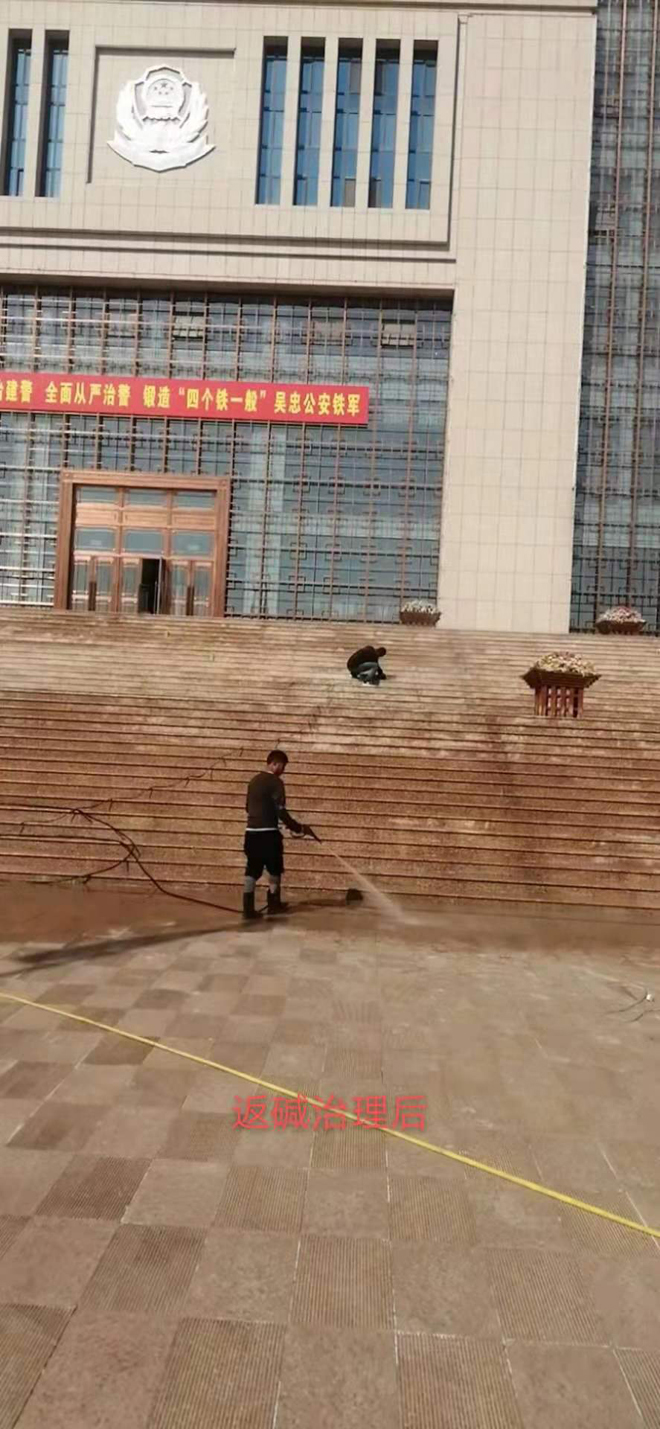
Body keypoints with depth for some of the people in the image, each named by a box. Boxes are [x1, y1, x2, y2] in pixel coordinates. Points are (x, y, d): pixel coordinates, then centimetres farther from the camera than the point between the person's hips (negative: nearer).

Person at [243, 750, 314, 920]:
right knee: (274, 869, 11)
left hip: (252, 831, 7)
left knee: (252, 870, 6)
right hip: (268, 832, -7)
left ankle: (248, 908, 2)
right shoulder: (275, 782, -11)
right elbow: (281, 811, -15)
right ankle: (274, 903, 21)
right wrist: (299, 828, -7)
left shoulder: (254, 780, 12)